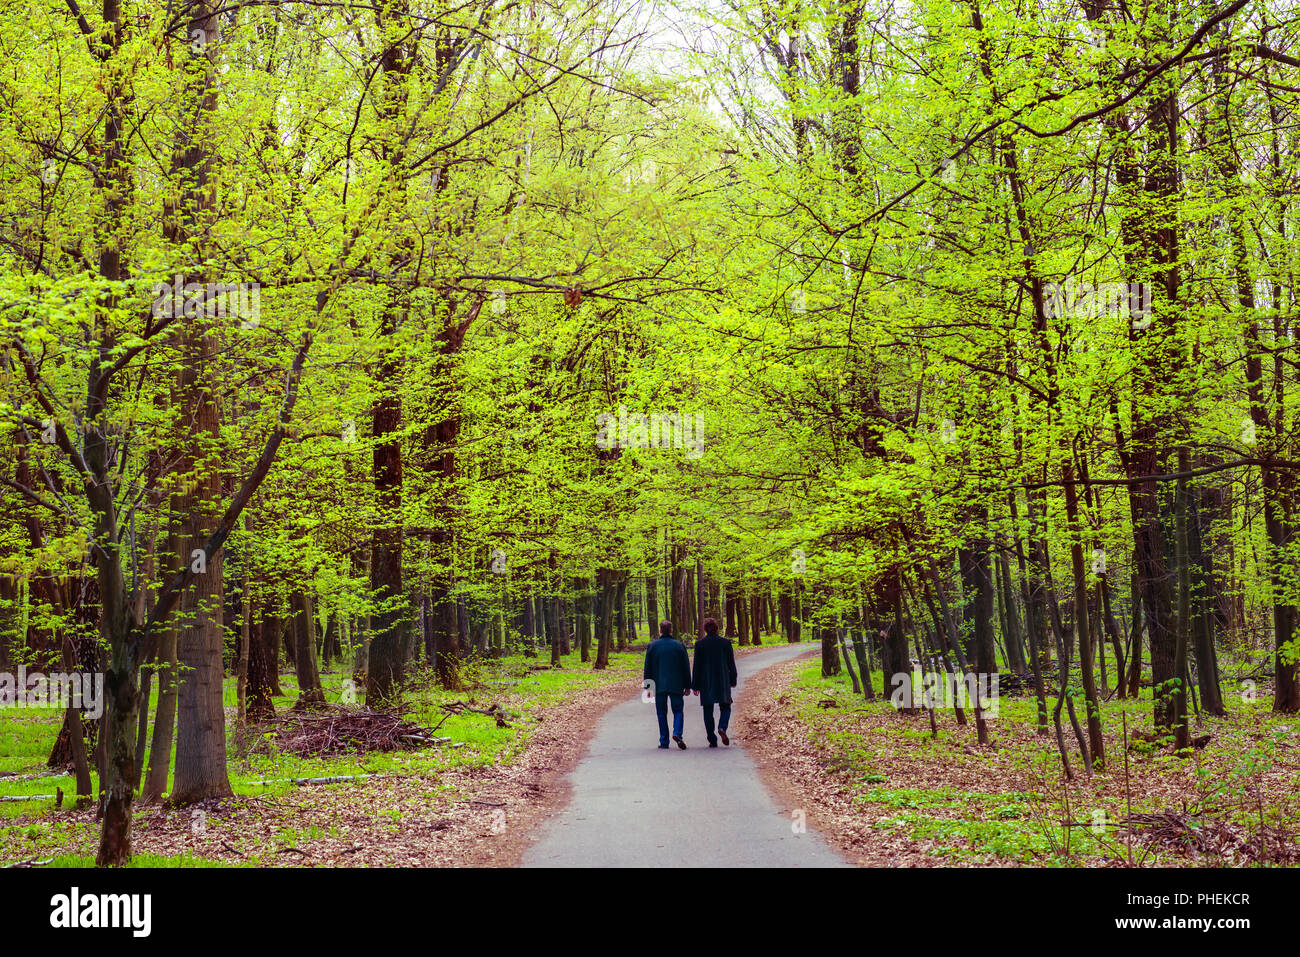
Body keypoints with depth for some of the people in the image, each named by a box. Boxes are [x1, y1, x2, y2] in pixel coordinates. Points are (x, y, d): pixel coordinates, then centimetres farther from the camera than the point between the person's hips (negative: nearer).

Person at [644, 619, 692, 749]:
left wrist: (648, 686, 8)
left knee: (661, 713, 7)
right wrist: (687, 686, 10)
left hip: (659, 685, 0)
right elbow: (686, 668, 4)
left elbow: (648, 668, 3)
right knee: (677, 710, 7)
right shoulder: (679, 646, 1)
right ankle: (677, 733, -17)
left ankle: (664, 741, 5)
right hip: (676, 685, 0)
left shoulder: (652, 646, 1)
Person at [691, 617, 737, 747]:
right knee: (725, 707, 15)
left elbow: (697, 666, -4)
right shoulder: (725, 642, -1)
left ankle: (712, 740, 5)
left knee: (708, 711, 7)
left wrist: (695, 685, 1)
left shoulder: (700, 644, -5)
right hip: (723, 682, 1)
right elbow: (731, 664, 3)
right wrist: (733, 681, 15)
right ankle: (722, 728, -14)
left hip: (706, 682, 0)